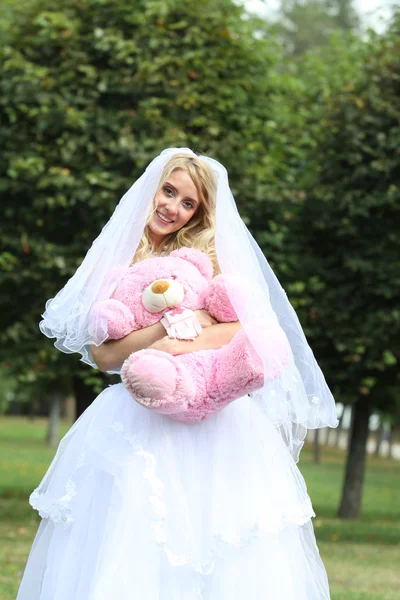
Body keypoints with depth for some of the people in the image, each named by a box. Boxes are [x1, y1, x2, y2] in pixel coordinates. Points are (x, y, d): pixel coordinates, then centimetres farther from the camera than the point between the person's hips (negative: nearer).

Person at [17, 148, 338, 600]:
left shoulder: (210, 256, 9)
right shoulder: (115, 263, 11)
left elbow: (256, 327, -3)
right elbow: (100, 354, -1)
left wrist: (194, 341, -18)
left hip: (214, 423, -1)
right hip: (136, 423, 1)